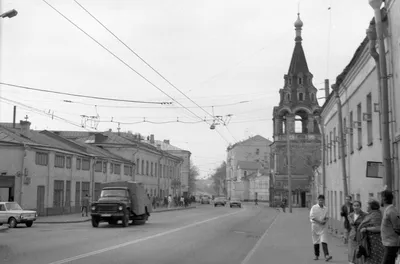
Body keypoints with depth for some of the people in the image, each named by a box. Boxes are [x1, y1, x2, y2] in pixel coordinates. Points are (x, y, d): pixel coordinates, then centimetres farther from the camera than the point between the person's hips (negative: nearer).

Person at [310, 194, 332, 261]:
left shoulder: (326, 208, 7)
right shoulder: (314, 207, -4)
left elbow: (327, 217, 14)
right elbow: (312, 217, -10)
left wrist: (325, 221, -9)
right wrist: (319, 221, -18)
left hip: (323, 226, 1)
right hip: (315, 225, -1)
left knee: (324, 241, -10)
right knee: (316, 242, 7)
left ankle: (326, 256, -19)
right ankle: (316, 255, 20)